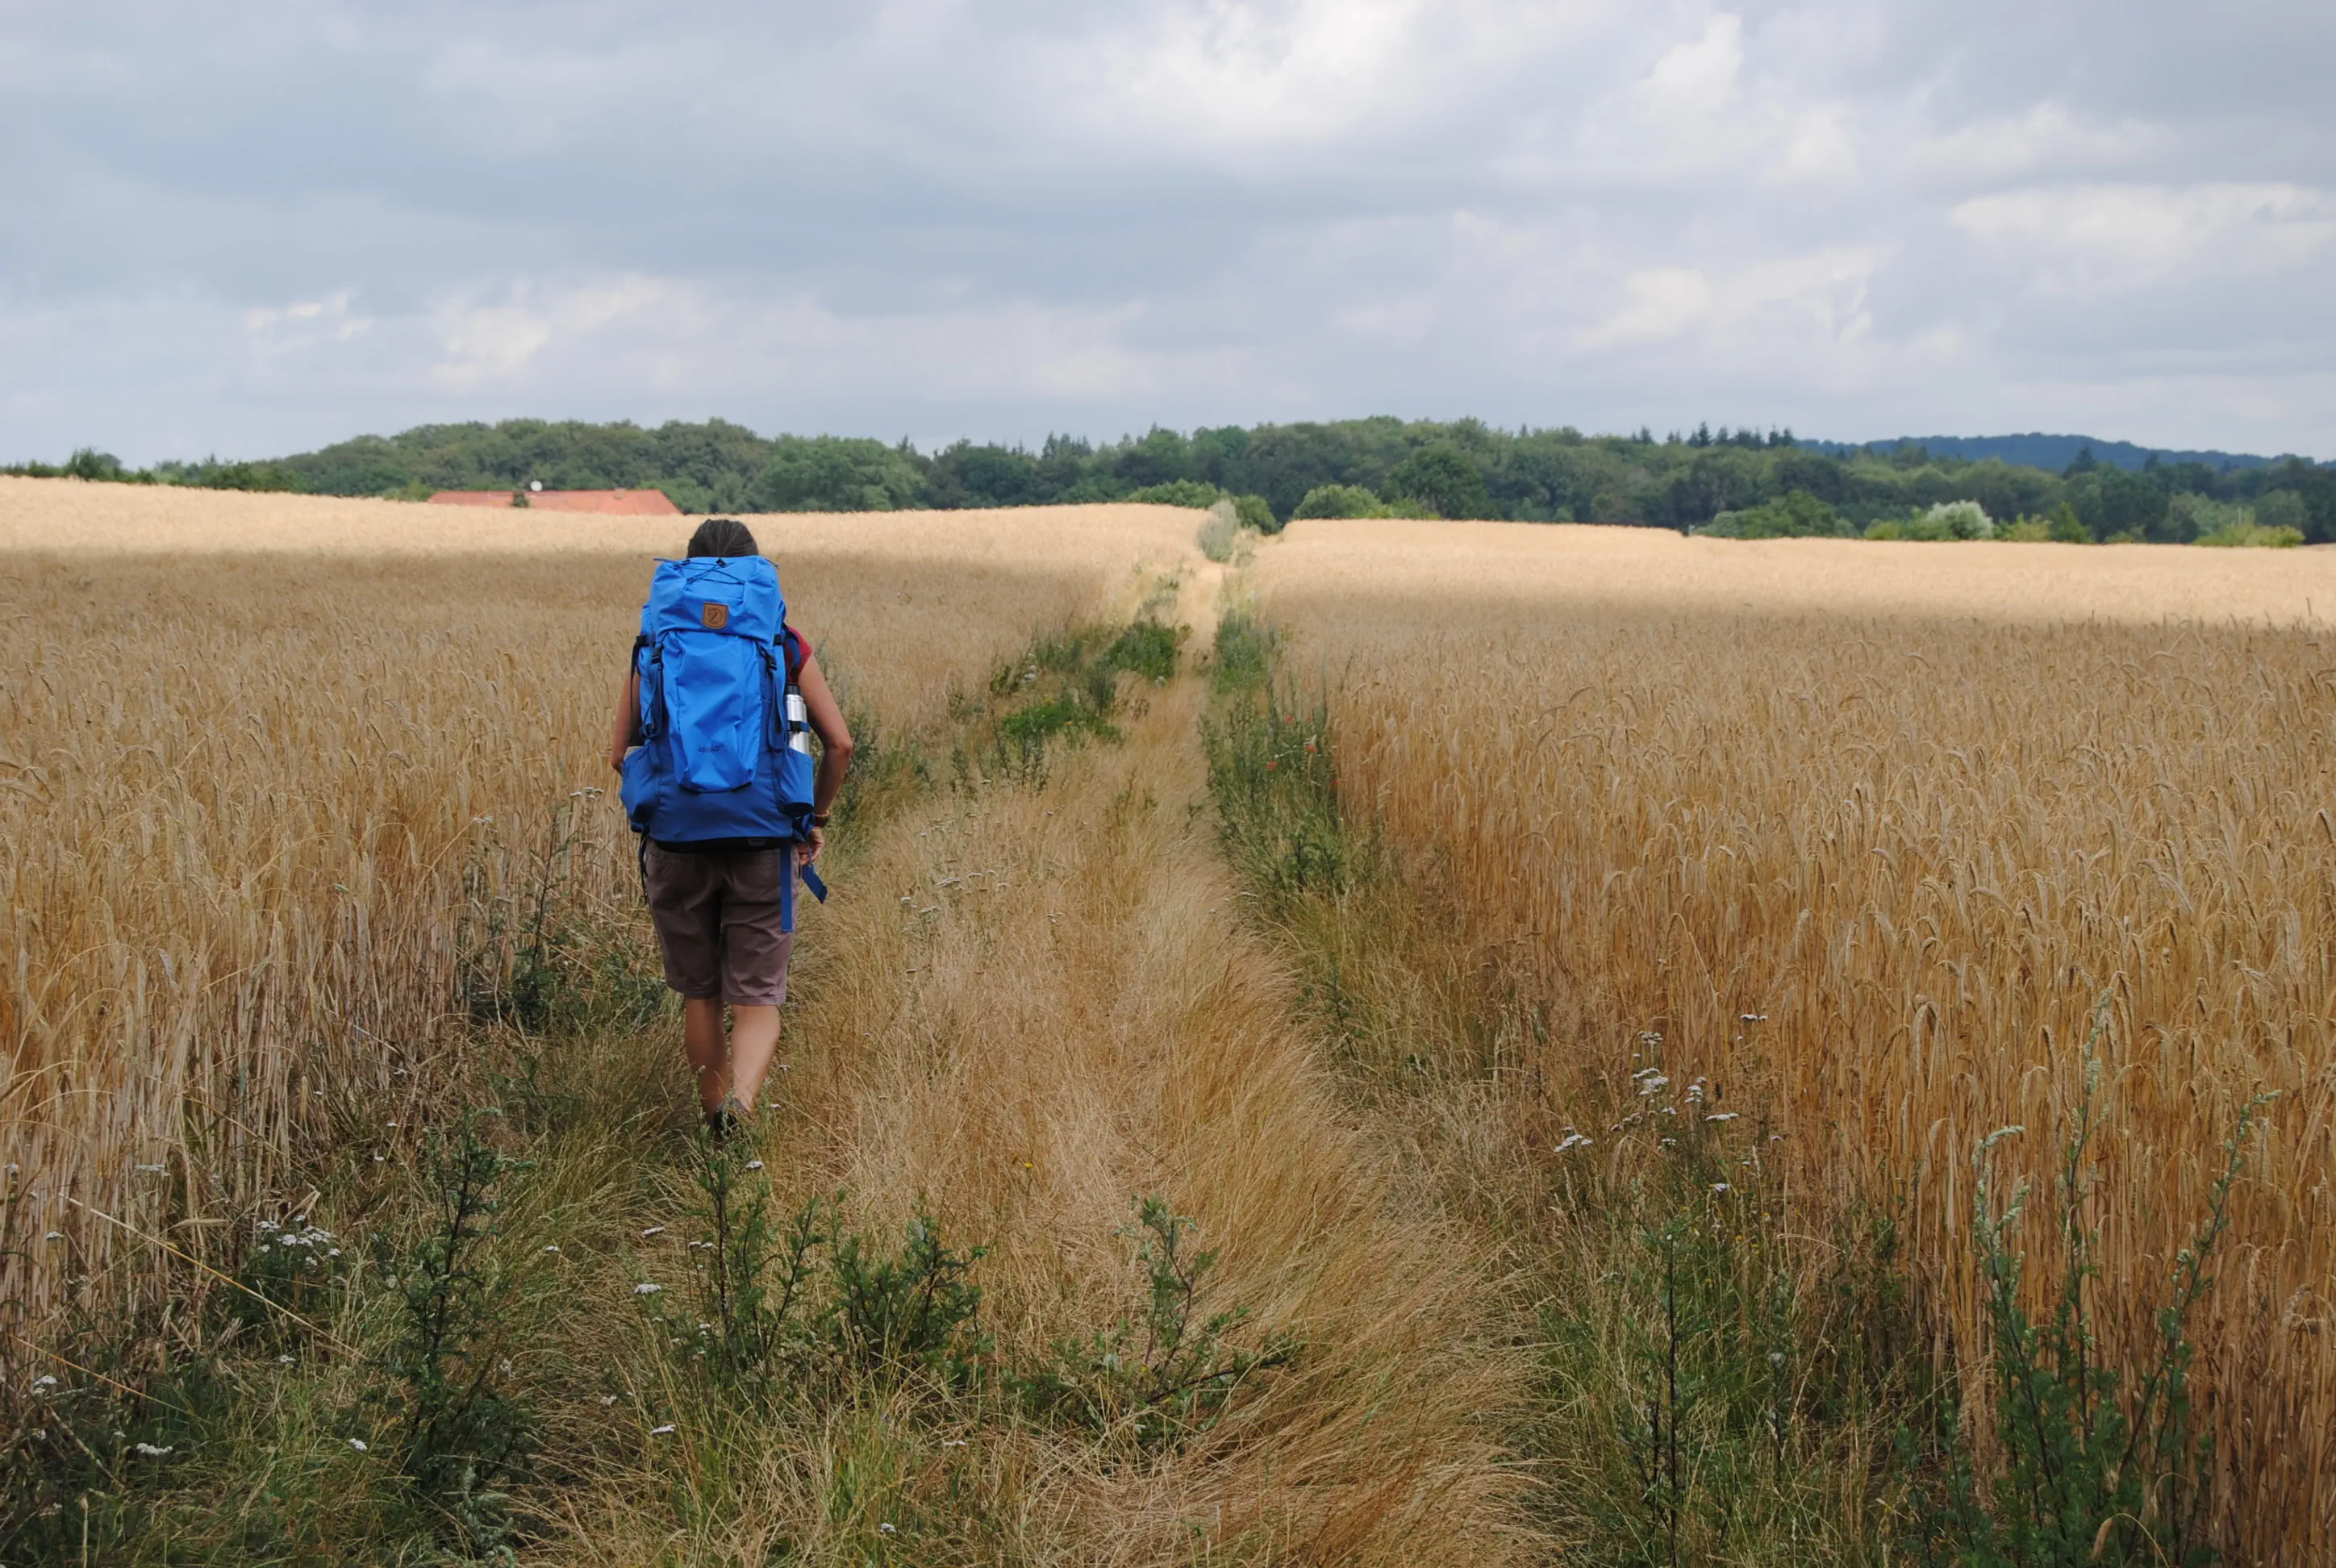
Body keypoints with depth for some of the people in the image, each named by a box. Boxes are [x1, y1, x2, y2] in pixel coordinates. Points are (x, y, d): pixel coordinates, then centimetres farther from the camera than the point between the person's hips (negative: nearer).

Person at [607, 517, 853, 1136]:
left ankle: (716, 1117, 26)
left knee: (700, 994, 18)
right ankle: (741, 1098, -23)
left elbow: (619, 753, 4)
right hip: (762, 846, -1)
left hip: (678, 845, 1)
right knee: (757, 998, 3)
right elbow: (839, 743, -1)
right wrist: (816, 817, 14)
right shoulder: (784, 645, 2)